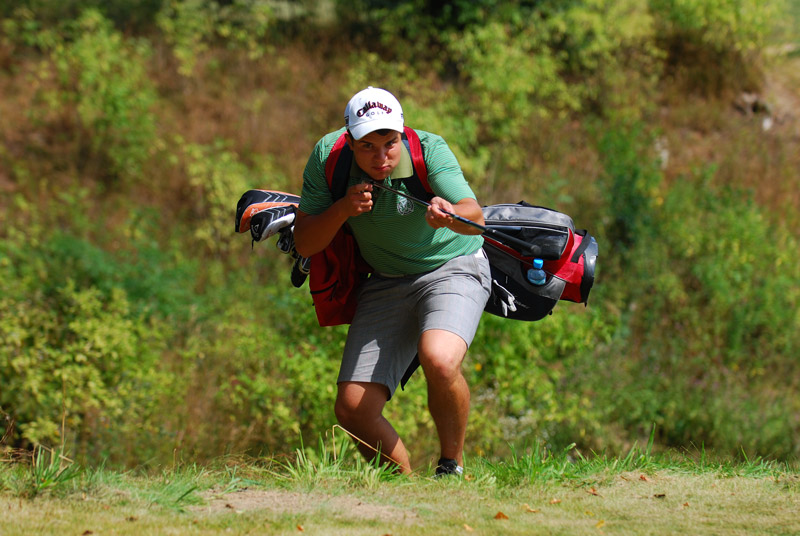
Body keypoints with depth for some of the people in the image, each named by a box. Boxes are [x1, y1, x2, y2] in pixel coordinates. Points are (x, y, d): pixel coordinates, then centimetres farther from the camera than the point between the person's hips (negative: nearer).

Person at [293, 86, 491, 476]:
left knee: (439, 361, -34)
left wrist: (450, 214, -61)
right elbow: (304, 244, -9)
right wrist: (343, 209, -27)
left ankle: (452, 467, -9)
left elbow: (475, 219, -38)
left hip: (453, 266, -4)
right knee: (353, 410, -10)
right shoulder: (328, 156, -14)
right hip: (386, 283, 4)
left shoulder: (429, 149, -24)